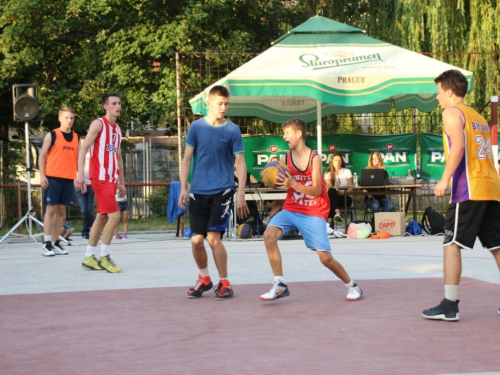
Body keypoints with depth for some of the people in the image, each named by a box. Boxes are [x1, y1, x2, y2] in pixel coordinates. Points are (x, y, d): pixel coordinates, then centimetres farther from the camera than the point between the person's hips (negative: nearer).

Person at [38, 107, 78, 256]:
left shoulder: (76, 137, 14)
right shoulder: (52, 135, 0)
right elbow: (42, 156, 1)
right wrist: (42, 175, -9)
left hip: (68, 179, 5)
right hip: (53, 178, -5)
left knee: (61, 211, 6)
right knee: (51, 209, -6)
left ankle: (55, 243, 11)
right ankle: (47, 244, -5)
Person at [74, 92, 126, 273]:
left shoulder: (117, 129, 18)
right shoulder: (98, 124, -7)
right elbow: (83, 149, -13)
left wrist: (121, 181, 21)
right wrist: (80, 175, -23)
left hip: (111, 179, 8)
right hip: (100, 177, -8)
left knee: (102, 217, 10)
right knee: (114, 216, -13)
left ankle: (89, 258, 16)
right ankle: (104, 257, -4)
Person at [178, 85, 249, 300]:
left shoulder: (232, 130, 0)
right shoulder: (196, 127, 3)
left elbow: (240, 163, 0)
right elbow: (186, 159, 7)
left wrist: (241, 193, -7)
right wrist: (183, 188, -1)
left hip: (222, 191, -2)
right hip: (198, 192, 2)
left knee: (213, 237, -11)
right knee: (196, 240, -2)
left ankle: (224, 283, 5)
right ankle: (204, 279, 23)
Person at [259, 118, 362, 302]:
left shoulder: (314, 158, -11)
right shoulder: (285, 159, 0)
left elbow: (316, 190, -16)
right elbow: (280, 184, -6)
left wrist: (293, 184, -29)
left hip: (313, 213, -3)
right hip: (291, 209, 3)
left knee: (325, 258, -6)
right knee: (269, 234, -24)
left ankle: (351, 285, 21)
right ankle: (280, 285, -16)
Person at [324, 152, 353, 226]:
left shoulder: (347, 171, 7)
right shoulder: (328, 173, 8)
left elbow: (351, 188, 0)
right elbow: (330, 187, -8)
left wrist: (343, 192, -21)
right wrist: (335, 187, -32)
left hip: (345, 198, -1)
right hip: (333, 198, 1)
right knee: (331, 191, -37)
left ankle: (329, 221, -48)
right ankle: (337, 213, -55)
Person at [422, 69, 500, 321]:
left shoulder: (452, 112, -1)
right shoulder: (479, 118, 24)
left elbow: (459, 146, -17)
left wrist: (445, 179, -18)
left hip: (469, 189, -8)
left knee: (451, 244, -5)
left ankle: (450, 305, -9)